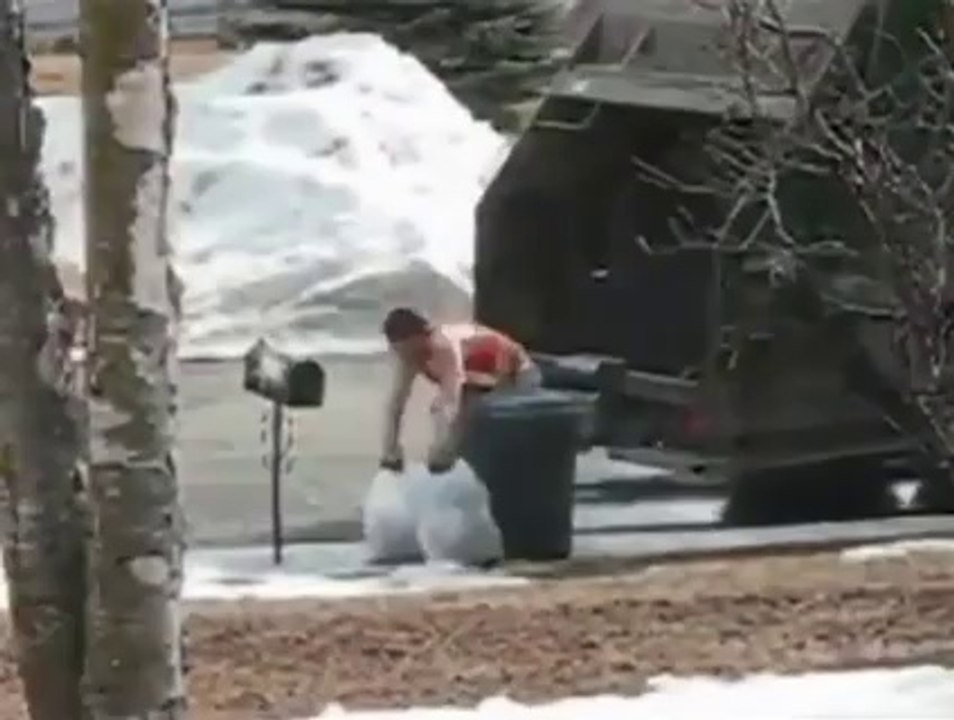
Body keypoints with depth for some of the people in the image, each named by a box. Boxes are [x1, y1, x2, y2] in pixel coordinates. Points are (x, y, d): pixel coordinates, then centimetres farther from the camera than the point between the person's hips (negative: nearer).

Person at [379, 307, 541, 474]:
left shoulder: (445, 346, -40)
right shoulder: (408, 354, -17)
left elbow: (452, 404, -43)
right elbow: (395, 400, -14)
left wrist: (438, 458, -43)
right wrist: (390, 452, -19)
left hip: (515, 373, -8)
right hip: (480, 380, 8)